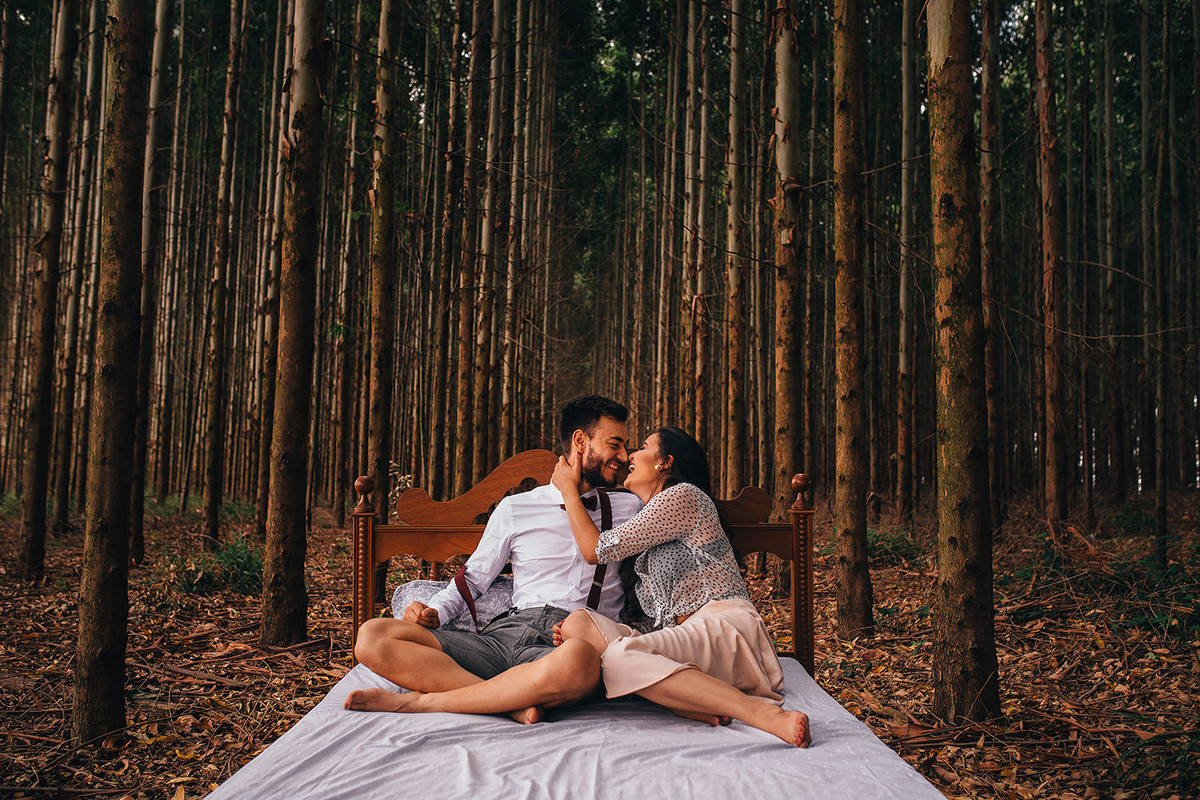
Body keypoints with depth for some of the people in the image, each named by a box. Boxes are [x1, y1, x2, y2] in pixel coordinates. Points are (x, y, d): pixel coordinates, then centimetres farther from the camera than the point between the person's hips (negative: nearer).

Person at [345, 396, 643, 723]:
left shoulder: (628, 507, 21)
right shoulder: (516, 508, 20)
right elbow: (474, 578, 21)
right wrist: (435, 611, 0)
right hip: (509, 631, 2)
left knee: (578, 660, -44)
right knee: (373, 636, -19)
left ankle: (417, 700, -28)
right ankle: (512, 703, -28)